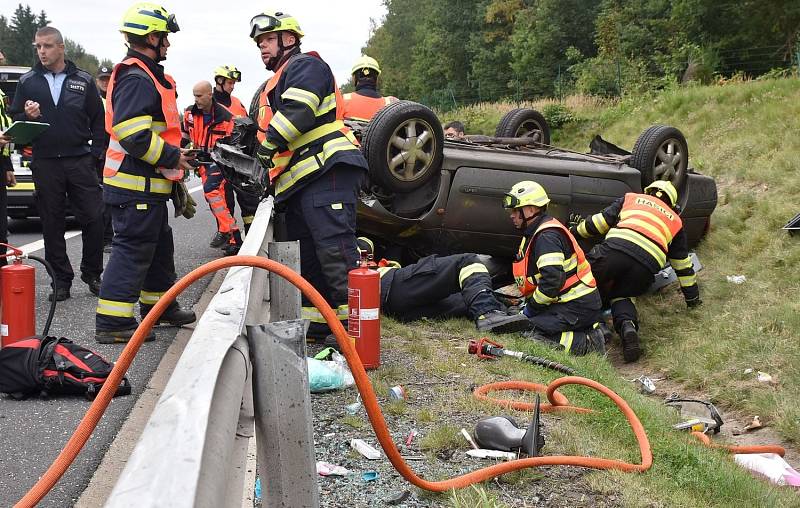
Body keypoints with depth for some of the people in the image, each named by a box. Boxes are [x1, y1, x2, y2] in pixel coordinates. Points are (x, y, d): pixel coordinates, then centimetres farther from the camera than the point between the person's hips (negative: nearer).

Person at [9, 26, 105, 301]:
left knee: (93, 219, -2)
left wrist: (96, 154, -2)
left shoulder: (83, 80, 7)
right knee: (52, 225, 4)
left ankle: (92, 274, 14)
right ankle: (62, 280, 12)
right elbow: (14, 119, 10)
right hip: (45, 164, 1)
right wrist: (27, 116, -12)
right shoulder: (27, 82, 9)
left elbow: (98, 120, 7)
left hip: (80, 161, -1)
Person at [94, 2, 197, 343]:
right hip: (137, 185, -11)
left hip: (147, 185, 11)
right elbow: (134, 135, -27)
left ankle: (158, 306, 34)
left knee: (159, 245, 20)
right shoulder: (136, 78, -18)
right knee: (133, 249, -7)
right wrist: (173, 157, -18)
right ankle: (112, 322, -2)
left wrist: (178, 152, 18)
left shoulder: (147, 75, 18)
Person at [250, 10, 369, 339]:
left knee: (334, 249, -20)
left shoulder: (305, 65, 1)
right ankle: (315, 324, 17)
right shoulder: (277, 83, 33)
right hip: (297, 182, 11)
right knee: (305, 259, 11)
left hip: (326, 170, -11)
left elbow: (297, 111, -17)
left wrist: (269, 144, -13)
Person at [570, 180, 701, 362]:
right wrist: (692, 297, 45)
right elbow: (682, 263, 36)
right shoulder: (675, 221, 35)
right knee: (622, 296, 19)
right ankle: (627, 324, -11)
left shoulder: (631, 198, 31)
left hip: (616, 247, -2)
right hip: (647, 264, 2)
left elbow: (600, 221, 25)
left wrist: (575, 231, 40)